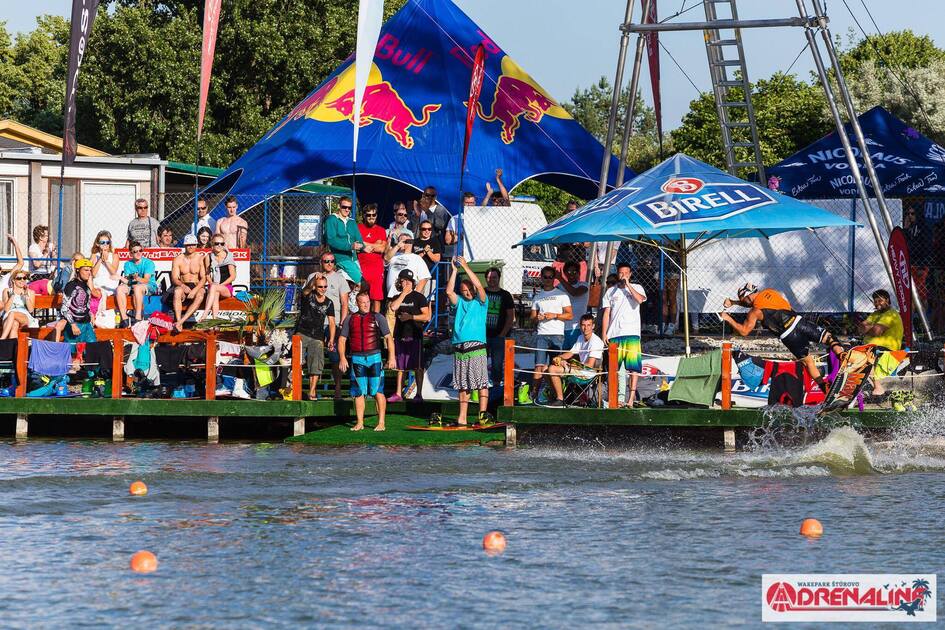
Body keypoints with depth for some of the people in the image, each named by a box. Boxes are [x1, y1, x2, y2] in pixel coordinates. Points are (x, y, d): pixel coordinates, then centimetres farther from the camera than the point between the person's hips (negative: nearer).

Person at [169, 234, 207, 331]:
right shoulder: (178, 259, 3)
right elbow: (174, 278, -3)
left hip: (197, 286, 0)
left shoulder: (200, 258, 1)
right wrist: (183, 285, -25)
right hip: (182, 286, 0)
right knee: (177, 291, -36)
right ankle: (179, 324, -46)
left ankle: (179, 322, -45)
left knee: (200, 295, -36)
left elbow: (203, 278, -4)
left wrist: (195, 290, -22)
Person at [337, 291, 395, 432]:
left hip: (374, 358, -2)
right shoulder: (350, 319, 10)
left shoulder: (378, 318, 6)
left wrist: (391, 357, -4)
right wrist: (342, 357, -1)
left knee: (378, 392, -5)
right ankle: (359, 423, 8)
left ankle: (381, 423, -3)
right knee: (359, 393, 3)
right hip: (357, 359, 2)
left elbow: (388, 338, 5)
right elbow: (342, 339, 11)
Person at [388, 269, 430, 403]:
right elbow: (393, 307, -9)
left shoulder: (419, 297, 1)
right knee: (400, 367, 7)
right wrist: (404, 293, -5)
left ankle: (419, 394, -1)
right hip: (400, 335, 4)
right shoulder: (397, 297, 14)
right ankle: (398, 394, 10)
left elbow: (426, 316, -5)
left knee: (417, 366, -4)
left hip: (415, 335, -4)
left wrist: (410, 317, -10)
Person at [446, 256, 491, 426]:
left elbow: (479, 286, -8)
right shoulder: (459, 302, 17)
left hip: (477, 346, -4)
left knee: (481, 382, -11)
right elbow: (449, 291, 2)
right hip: (459, 346, 4)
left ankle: (483, 414, -18)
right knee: (463, 385, 7)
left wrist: (465, 266, -7)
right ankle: (462, 418, 8)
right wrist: (454, 270, -3)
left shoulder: (480, 302, 8)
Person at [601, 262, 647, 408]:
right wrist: (604, 334, 5)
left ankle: (632, 396, -6)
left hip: (632, 333, -2)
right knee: (613, 367, 2)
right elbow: (606, 313, 12)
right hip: (614, 334, 2)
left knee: (633, 365, -8)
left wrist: (628, 285, -11)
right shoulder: (611, 291, 14)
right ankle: (614, 397, 9)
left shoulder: (636, 288, 9)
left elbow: (640, 299, -14)